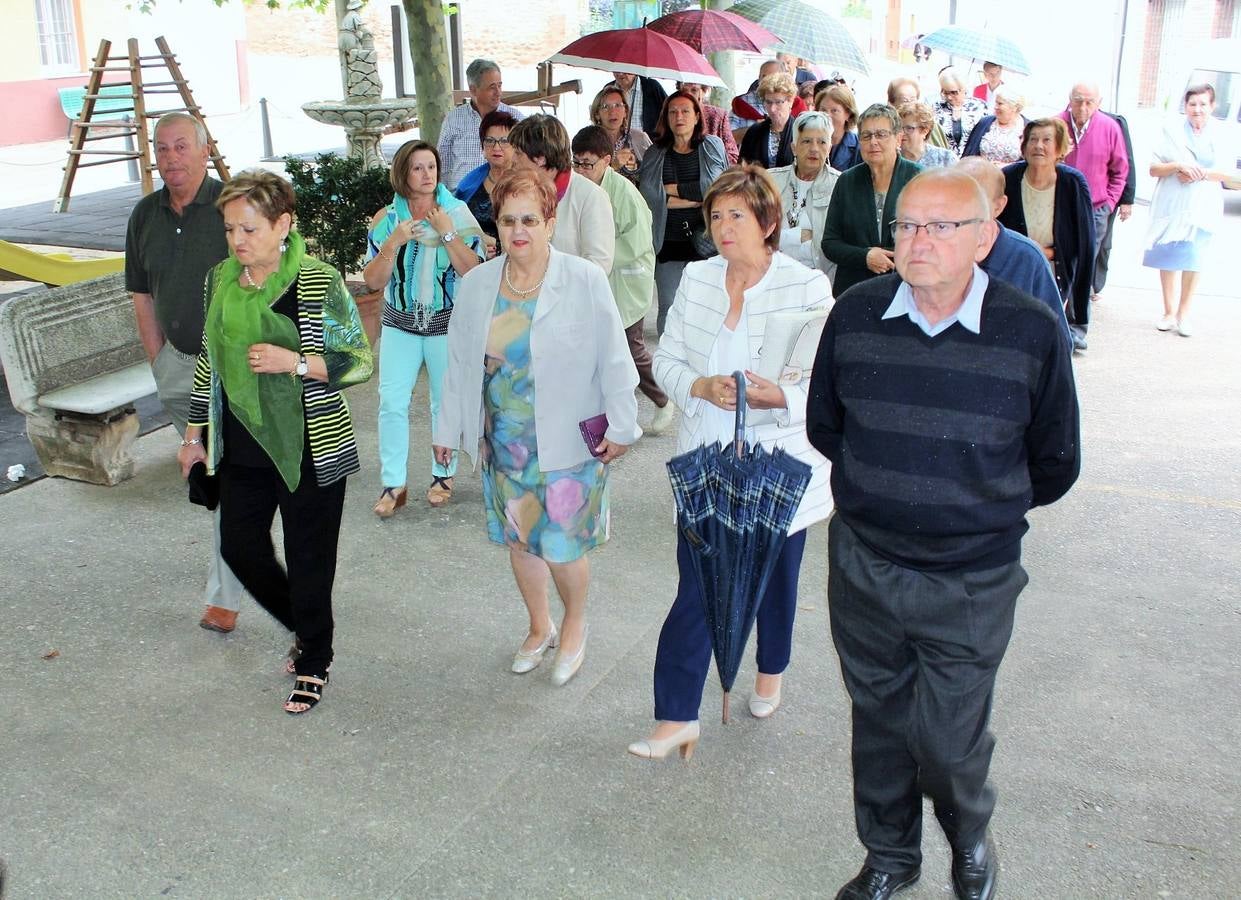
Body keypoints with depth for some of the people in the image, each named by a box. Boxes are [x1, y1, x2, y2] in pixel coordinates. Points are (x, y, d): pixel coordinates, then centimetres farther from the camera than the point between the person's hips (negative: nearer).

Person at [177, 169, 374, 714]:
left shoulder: (318, 282, -13)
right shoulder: (220, 279, 5)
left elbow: (361, 361, -11)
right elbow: (210, 358, 15)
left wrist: (295, 362, -25)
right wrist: (195, 433, 16)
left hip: (309, 447, -6)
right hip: (241, 446, 6)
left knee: (308, 559, 4)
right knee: (239, 546, 13)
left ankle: (314, 662, 26)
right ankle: (304, 627, 38)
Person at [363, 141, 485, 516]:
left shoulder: (458, 213, -5)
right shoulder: (386, 218, 0)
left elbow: (474, 270, -12)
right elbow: (373, 280, -4)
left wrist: (447, 233, -20)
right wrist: (394, 242, -17)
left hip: (447, 323, -1)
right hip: (400, 323, 2)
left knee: (446, 402, 7)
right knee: (392, 402, -4)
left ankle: (443, 475, 25)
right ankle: (393, 484, 5)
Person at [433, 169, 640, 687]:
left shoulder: (586, 281, -10)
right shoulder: (476, 286, 1)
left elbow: (613, 360, -6)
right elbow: (460, 363, 9)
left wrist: (621, 427, -5)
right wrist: (448, 429, 13)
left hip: (569, 443, -4)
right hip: (503, 441, 4)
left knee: (563, 547, 1)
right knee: (519, 539, 16)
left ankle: (574, 626, 31)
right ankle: (539, 628, 39)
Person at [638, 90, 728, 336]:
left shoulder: (712, 146, 9)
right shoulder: (655, 154, 11)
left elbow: (713, 186, -7)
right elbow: (647, 193, -6)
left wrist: (671, 189, -3)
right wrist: (694, 199, -9)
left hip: (704, 240, -1)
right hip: (668, 243, 1)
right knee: (668, 310, 1)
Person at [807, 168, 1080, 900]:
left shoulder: (1032, 331, -15)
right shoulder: (855, 314, -7)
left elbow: (1054, 465, -1)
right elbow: (823, 425, 9)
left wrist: (981, 505, 8)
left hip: (970, 582, -2)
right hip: (862, 562, 3)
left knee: (947, 740, 7)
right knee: (879, 723, 18)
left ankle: (970, 836, 43)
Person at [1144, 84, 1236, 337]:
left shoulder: (1219, 136, 4)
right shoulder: (1172, 132, 4)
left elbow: (1229, 174, 0)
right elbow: (1153, 169, 0)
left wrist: (1201, 173, -15)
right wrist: (1179, 166, -17)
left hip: (1202, 209, 0)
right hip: (1171, 205, 0)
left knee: (1193, 261, -1)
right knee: (1168, 259, 2)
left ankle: (1183, 314, 10)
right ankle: (1169, 312, 13)